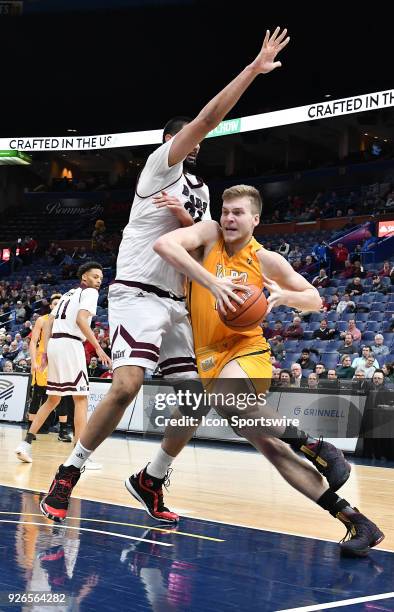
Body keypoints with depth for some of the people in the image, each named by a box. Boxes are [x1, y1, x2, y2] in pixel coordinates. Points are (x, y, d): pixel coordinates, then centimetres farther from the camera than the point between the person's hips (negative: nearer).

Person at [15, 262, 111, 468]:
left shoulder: (69, 294, 25)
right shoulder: (89, 292, 0)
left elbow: (48, 323, 19)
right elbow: (81, 319, -18)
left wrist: (45, 351, 16)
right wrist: (98, 348, -18)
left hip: (54, 343, 8)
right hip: (70, 344, -8)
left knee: (53, 399, 18)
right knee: (81, 399, -5)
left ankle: (26, 444, 14)